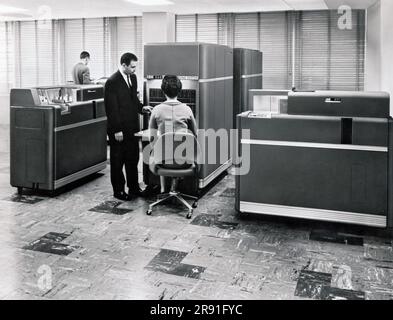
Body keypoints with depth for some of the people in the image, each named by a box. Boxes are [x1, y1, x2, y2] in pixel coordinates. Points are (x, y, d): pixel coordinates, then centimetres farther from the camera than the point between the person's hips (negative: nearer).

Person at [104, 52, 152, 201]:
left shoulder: (133, 78, 9)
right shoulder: (112, 82, -16)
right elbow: (111, 108, -17)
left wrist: (141, 107, 0)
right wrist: (117, 130, -18)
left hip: (132, 127, 8)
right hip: (119, 130, -7)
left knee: (133, 159, 15)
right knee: (118, 161, 6)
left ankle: (134, 188, 27)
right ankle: (118, 190, 18)